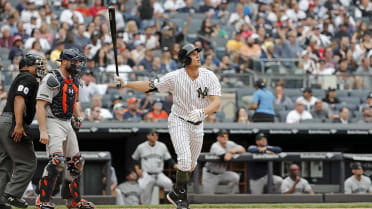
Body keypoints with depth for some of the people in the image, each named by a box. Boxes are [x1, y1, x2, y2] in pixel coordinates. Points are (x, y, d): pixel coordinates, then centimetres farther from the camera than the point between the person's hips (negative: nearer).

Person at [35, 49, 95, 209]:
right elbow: (40, 106, -19)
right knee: (57, 160, -21)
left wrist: (78, 117, 10)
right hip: (53, 122, -9)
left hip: (68, 123, 9)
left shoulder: (74, 80, 13)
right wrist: (43, 131, -25)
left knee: (76, 162, 11)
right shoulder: (52, 80, -14)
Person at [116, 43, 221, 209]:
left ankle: (175, 194, 38)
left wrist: (202, 112, -42)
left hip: (197, 125, 4)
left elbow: (217, 102, -23)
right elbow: (150, 86, -10)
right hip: (178, 122, -4)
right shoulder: (175, 77, -16)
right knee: (185, 159, -21)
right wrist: (126, 84, -20)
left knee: (191, 165, 15)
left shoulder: (209, 77, -14)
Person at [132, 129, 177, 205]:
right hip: (146, 175, -1)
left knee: (168, 183, -29)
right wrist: (137, 169, -1)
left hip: (159, 175, 1)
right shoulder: (141, 147, 2)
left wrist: (176, 166, -13)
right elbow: (135, 159, 15)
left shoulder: (162, 146, 4)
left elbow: (169, 159, 5)